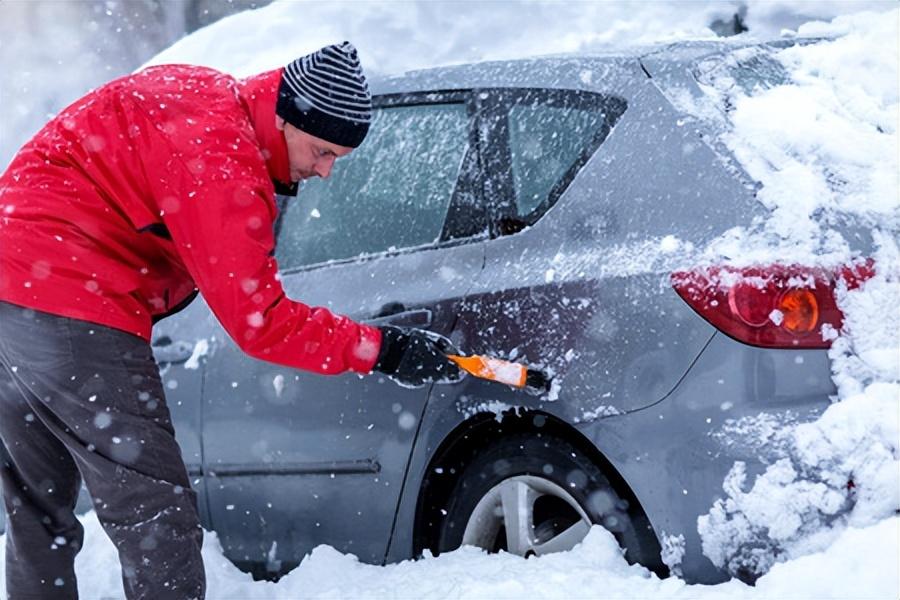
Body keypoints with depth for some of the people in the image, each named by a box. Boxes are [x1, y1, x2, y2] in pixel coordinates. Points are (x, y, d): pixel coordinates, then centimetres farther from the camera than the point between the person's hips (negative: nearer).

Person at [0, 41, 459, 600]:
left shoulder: (210, 97, 9)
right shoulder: (219, 162, -20)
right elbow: (258, 321, -18)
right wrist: (381, 350, -14)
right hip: (73, 311, -10)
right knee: (155, 514, -6)